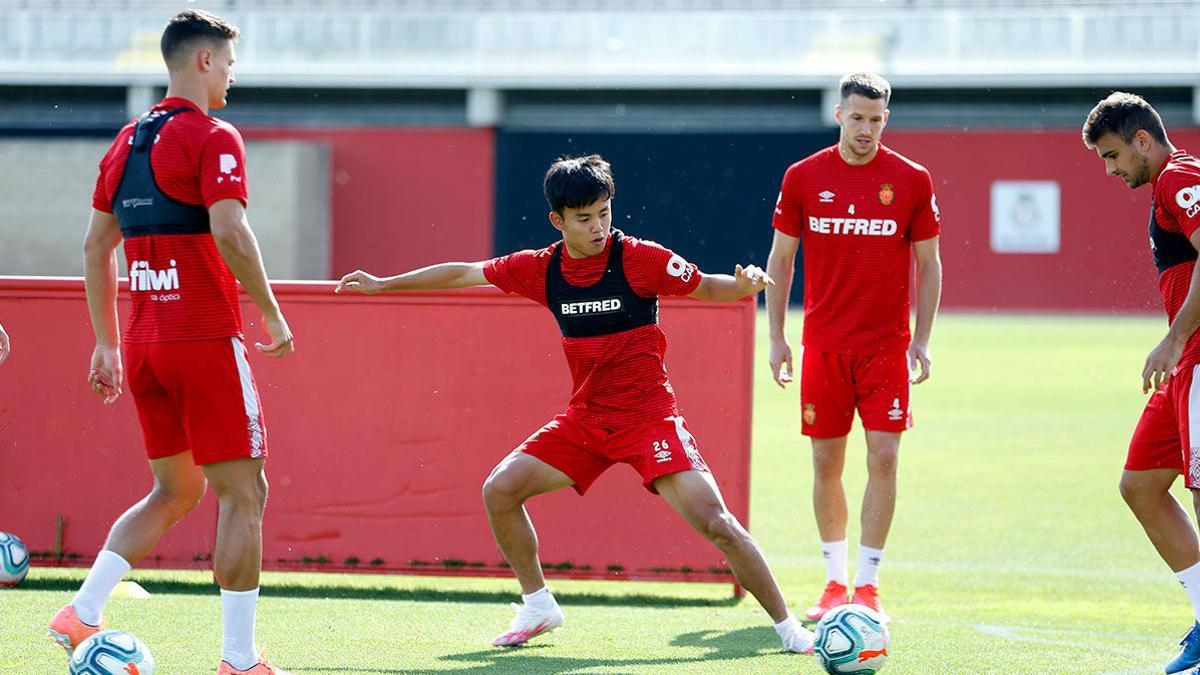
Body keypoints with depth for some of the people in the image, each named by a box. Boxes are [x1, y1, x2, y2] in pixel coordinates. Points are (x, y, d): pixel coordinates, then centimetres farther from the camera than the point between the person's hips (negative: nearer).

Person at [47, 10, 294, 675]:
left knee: (175, 490, 19)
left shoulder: (126, 141, 14)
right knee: (242, 493, -1)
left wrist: (106, 342, 22)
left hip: (143, 343, 8)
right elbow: (230, 234, -20)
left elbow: (96, 246, 17)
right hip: (206, 340, -8)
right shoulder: (212, 138, -9)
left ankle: (81, 613, 7)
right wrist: (273, 315, -10)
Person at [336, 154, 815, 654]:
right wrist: (384, 284, 17)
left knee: (717, 525, -19)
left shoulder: (638, 258, -13)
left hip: (648, 419, -5)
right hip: (584, 421, 5)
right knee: (499, 490, -3)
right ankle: (538, 607, 16)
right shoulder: (542, 269, -1)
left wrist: (744, 285, -28)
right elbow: (465, 274, 11)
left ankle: (785, 625, -6)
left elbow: (706, 288, -5)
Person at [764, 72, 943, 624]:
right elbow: (780, 259, 10)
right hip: (823, 344, 1)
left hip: (887, 345, -1)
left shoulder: (912, 180, 0)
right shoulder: (803, 177, 2)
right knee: (826, 464, 4)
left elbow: (929, 264, 6)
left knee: (883, 460, -8)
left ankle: (867, 585, -1)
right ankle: (835, 582, 16)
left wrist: (921, 342, -1)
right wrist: (776, 338, 4)